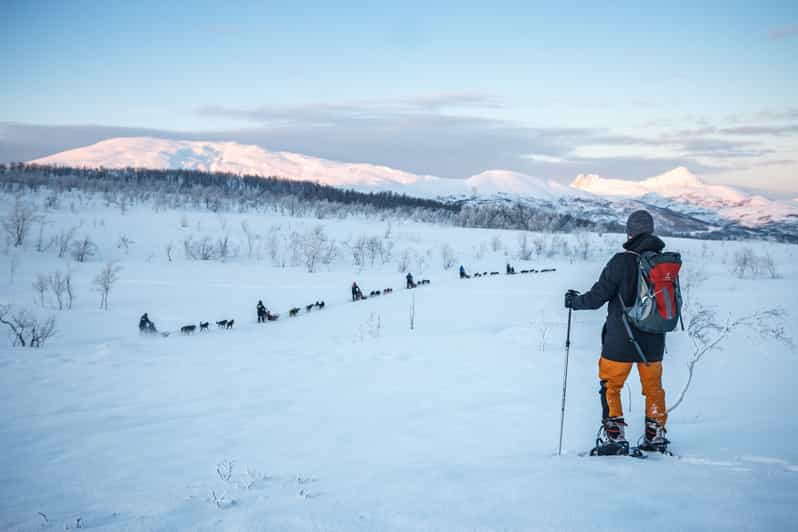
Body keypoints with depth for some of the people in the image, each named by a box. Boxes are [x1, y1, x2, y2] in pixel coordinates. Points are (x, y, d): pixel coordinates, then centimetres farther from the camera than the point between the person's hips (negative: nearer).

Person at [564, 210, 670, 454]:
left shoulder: (622, 261, -17)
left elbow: (597, 297, -14)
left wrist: (574, 301, 5)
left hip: (621, 340, -5)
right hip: (654, 340, 5)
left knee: (610, 385, 9)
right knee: (653, 386, 19)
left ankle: (614, 436, 5)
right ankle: (655, 435, 25)